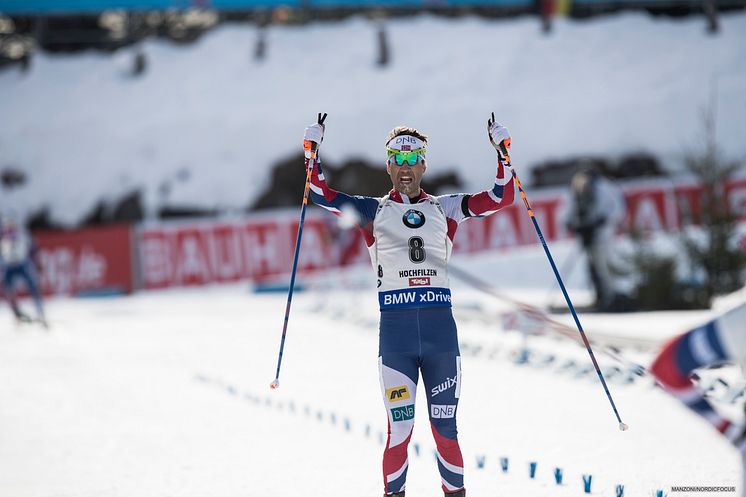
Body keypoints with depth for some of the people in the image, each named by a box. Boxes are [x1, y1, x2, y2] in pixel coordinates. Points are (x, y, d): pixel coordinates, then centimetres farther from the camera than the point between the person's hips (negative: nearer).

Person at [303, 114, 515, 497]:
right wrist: (312, 149, 1)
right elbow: (320, 194, 8)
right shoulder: (372, 211, 11)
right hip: (395, 331, -1)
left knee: (445, 428, 3)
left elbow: (501, 197, 10)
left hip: (440, 326, 1)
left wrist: (502, 149, 3)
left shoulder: (444, 208, 13)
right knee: (399, 428, -6)